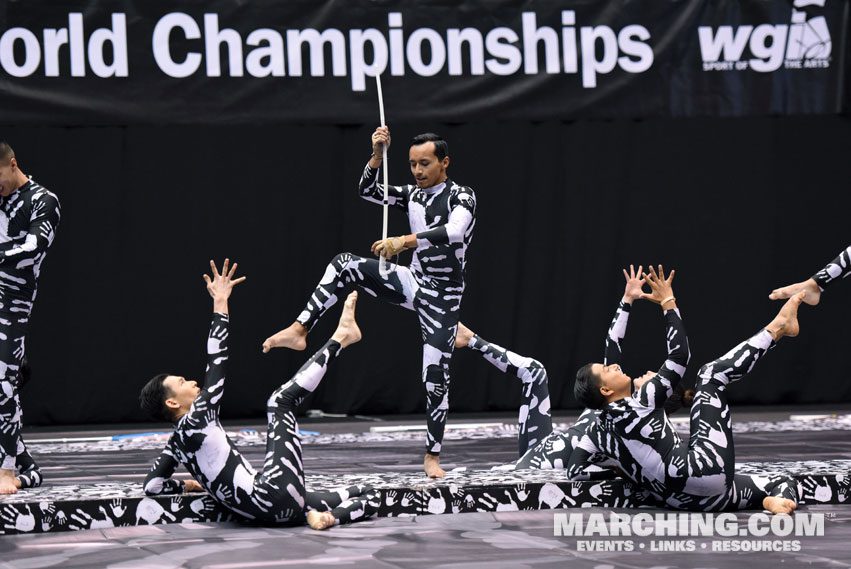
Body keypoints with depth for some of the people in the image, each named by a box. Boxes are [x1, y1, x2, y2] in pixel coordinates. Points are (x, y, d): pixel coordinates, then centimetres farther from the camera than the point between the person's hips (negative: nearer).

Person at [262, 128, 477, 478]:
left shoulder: (461, 197, -14)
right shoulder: (413, 194, 7)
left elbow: (454, 232, -33)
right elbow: (368, 192, 6)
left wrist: (405, 241, -44)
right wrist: (377, 156, -10)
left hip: (443, 298, -6)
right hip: (413, 282, 6)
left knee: (436, 377, -8)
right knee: (345, 265, -13)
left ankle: (433, 455, 7)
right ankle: (299, 331, -16)